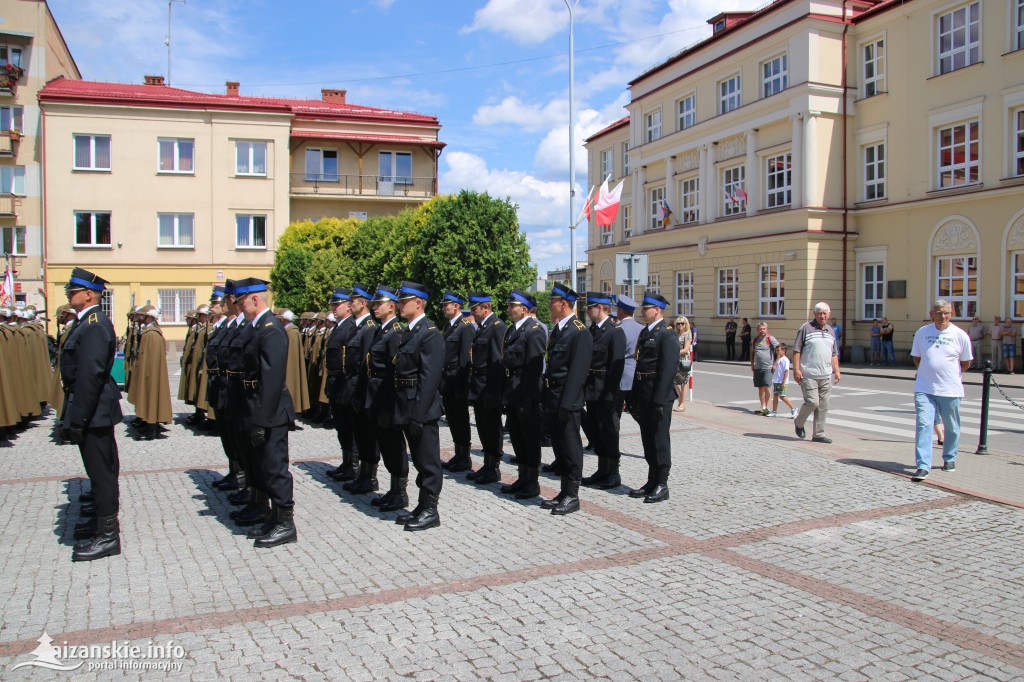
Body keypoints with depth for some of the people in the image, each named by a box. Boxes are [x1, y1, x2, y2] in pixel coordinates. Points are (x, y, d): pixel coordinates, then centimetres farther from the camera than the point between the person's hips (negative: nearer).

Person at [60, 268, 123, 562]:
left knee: (101, 470, -2)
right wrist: (72, 415, 19)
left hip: (94, 412, -10)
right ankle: (102, 518, 36)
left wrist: (76, 419, -24)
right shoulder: (86, 322, 13)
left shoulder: (94, 325, -20)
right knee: (99, 468, 21)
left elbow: (91, 375, -25)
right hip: (94, 412, 10)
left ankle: (107, 535, 7)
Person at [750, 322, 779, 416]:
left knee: (766, 387, -11)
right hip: (757, 368, 6)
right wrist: (752, 364, 15)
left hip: (767, 368, -6)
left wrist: (775, 364, -10)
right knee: (760, 388, 9)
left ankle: (767, 407, -3)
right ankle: (763, 407, 16)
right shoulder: (755, 339, 13)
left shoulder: (770, 338, -6)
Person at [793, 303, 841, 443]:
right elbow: (796, 350, -6)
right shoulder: (806, 328, -3)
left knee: (823, 406, 5)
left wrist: (836, 371, 12)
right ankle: (799, 422, 15)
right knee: (812, 402, -11)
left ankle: (819, 434, 13)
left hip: (826, 375, 6)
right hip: (808, 375, -6)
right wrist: (796, 369, -13)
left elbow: (834, 354, 21)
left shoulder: (831, 331, 16)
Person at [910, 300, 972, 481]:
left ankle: (949, 459, 35)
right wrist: (929, 373, 9)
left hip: (950, 390, 0)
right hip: (924, 389, 0)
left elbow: (966, 363, 9)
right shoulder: (922, 333, 2)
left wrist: (950, 374, 11)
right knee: (923, 425, -10)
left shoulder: (960, 335, -2)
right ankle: (923, 466, -10)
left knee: (951, 427, 13)